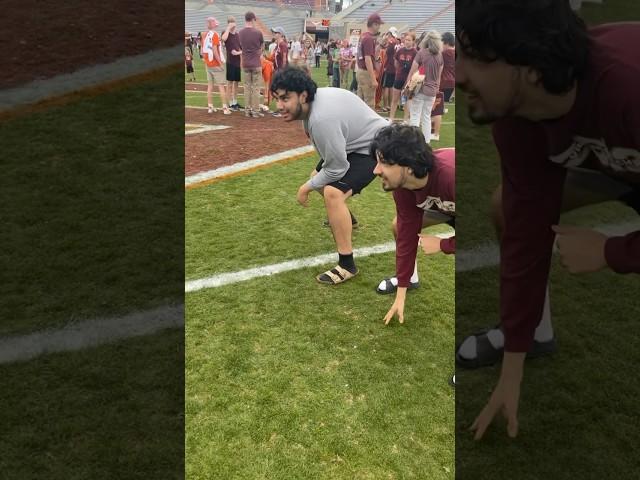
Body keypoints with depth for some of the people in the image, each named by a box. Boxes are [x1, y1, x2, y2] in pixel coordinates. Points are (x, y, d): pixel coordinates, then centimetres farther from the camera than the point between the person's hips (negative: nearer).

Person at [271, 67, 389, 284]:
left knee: (333, 193, -29)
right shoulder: (314, 98, -9)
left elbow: (336, 169, -28)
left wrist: (306, 188, -13)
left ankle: (347, 265, -20)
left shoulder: (322, 119, -37)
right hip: (355, 140, 10)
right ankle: (343, 218, 51)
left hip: (374, 147, -10)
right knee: (318, 177, 23)